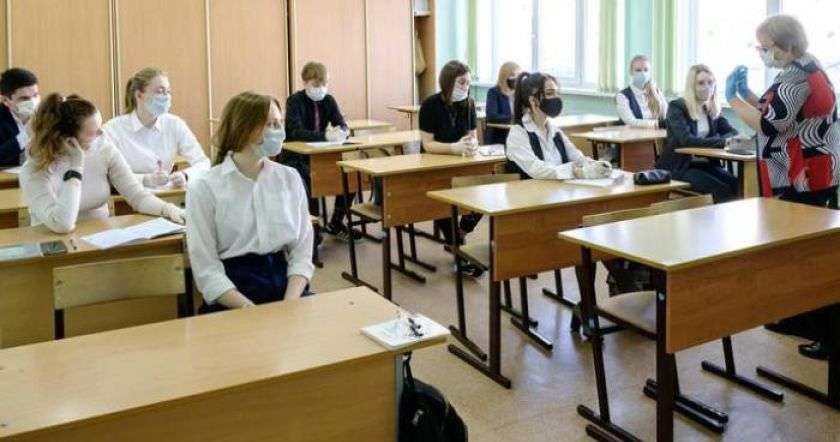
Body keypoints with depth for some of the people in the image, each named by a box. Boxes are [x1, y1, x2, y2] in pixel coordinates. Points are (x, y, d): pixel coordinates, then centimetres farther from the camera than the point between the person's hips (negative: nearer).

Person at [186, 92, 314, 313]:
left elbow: (302, 252, 5)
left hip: (284, 282, 3)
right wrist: (250, 310, -19)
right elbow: (206, 270, -6)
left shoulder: (290, 178, 9)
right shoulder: (204, 187, -2)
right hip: (232, 296, -3)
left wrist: (289, 305, -11)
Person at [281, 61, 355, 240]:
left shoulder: (328, 100, 4)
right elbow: (295, 132, -27)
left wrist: (340, 132, -30)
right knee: (308, 178, -35)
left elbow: (343, 125, -3)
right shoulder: (294, 101, -13)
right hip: (295, 157, -5)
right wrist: (326, 135, -40)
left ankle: (336, 222, 3)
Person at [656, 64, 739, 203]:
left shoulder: (713, 109, 11)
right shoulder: (677, 107, -9)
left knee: (735, 184, -21)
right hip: (681, 166, -6)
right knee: (721, 189, -26)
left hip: (706, 163, 6)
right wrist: (722, 142, -30)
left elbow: (731, 132, 6)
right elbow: (686, 139, -23)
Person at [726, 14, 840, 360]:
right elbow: (772, 112, 18)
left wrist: (733, 99, -10)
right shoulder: (799, 70, 14)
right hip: (798, 180, 11)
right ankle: (798, 318, 27)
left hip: (806, 183, -11)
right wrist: (746, 91, 6)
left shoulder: (799, 78, -18)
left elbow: (768, 125, -20)